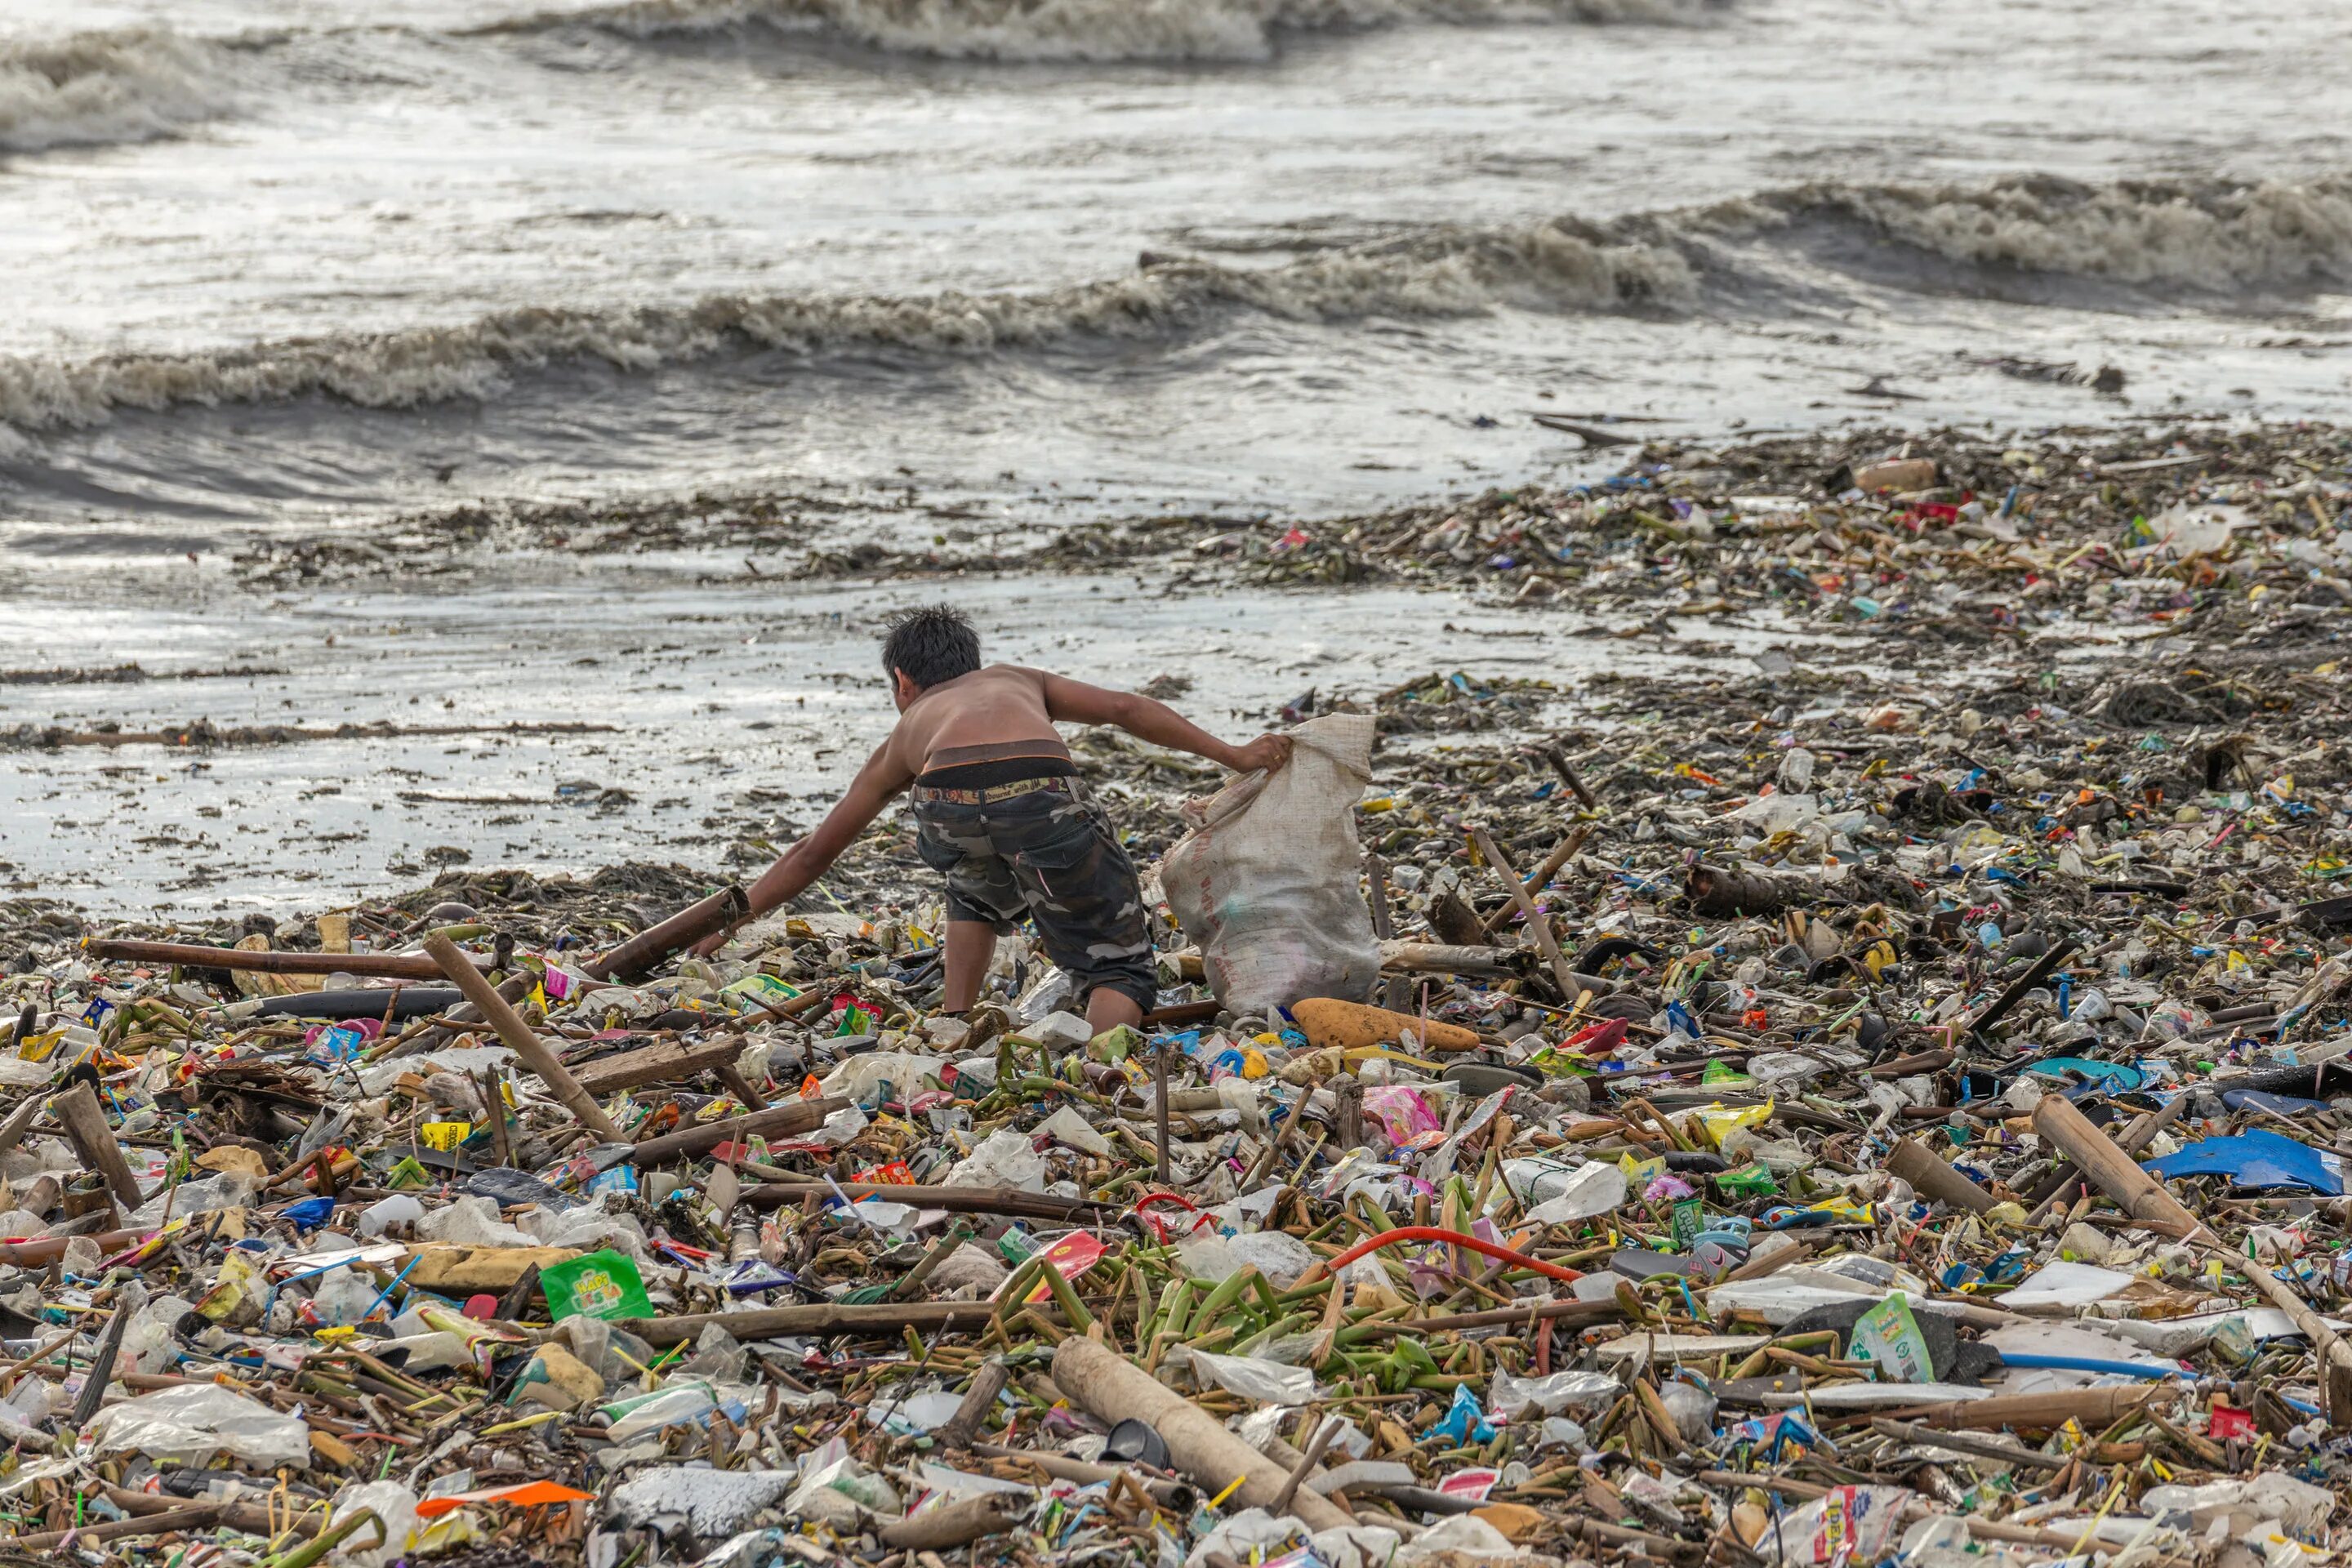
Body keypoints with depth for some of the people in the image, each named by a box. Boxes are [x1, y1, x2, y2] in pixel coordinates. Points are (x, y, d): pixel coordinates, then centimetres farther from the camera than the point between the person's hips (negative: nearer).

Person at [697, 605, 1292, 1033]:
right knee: (1119, 968, 12)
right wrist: (1233, 757, 27)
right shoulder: (1017, 680, 42)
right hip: (1041, 794, -1)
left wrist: (728, 922, 55)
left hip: (948, 807, 1)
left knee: (977, 892, 39)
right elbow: (1124, 708, 27)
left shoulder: (903, 738, 40)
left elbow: (813, 853, 45)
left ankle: (955, 1024, 27)